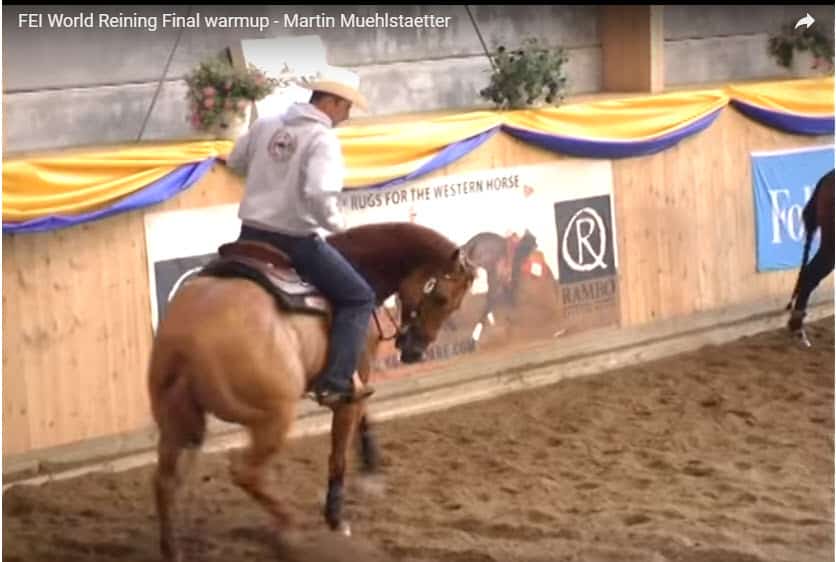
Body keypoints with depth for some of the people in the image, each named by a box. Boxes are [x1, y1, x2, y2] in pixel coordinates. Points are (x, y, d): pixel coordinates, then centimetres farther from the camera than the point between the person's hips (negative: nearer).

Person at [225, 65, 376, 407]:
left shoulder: (266, 124, 6)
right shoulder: (323, 139, -15)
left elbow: (235, 162, 20)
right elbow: (318, 194, -29)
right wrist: (338, 225, -11)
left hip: (252, 234, 6)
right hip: (296, 241, -6)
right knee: (358, 298, 5)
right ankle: (335, 383, -4)